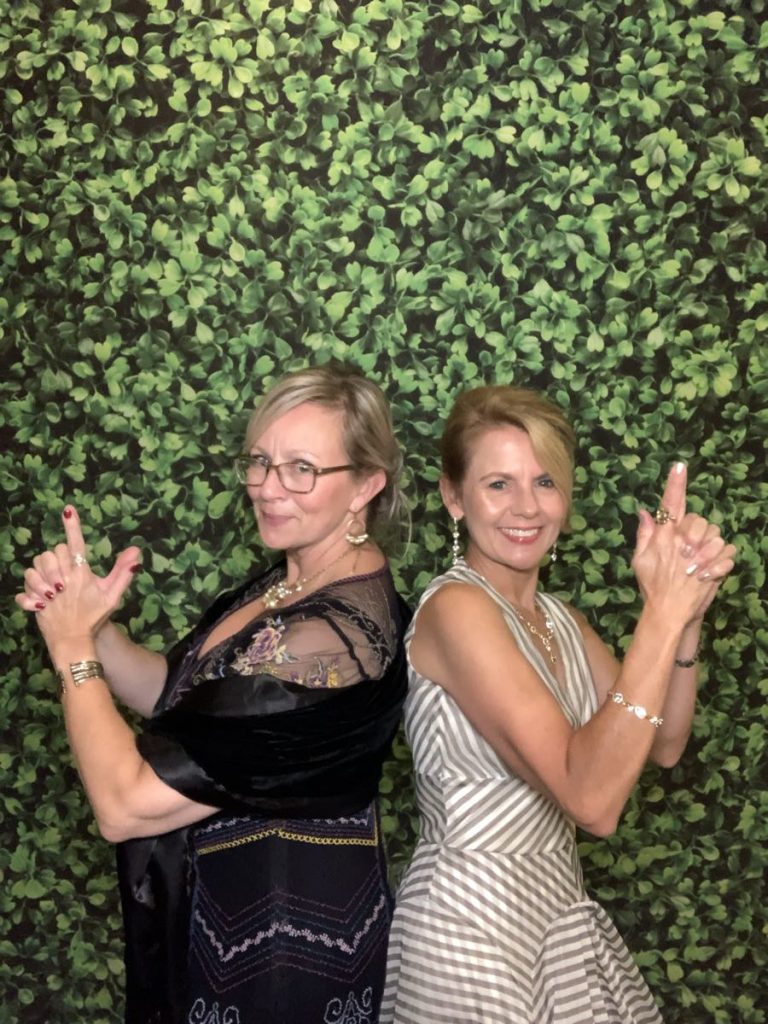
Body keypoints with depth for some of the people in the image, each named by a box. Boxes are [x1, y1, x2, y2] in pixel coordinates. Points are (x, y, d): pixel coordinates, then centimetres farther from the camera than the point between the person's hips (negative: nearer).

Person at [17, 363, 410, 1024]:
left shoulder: (330, 638, -31)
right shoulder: (293, 583, -1)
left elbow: (126, 806, -28)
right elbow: (182, 698, 7)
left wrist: (71, 647, -16)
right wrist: (93, 626, -10)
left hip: (282, 937, -8)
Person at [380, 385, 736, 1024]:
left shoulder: (555, 617, 7)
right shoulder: (456, 607, -20)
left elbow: (663, 746, 1)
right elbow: (592, 800, -27)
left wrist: (688, 614, -12)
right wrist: (662, 612, -26)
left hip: (558, 915, 8)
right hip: (472, 920, -8)